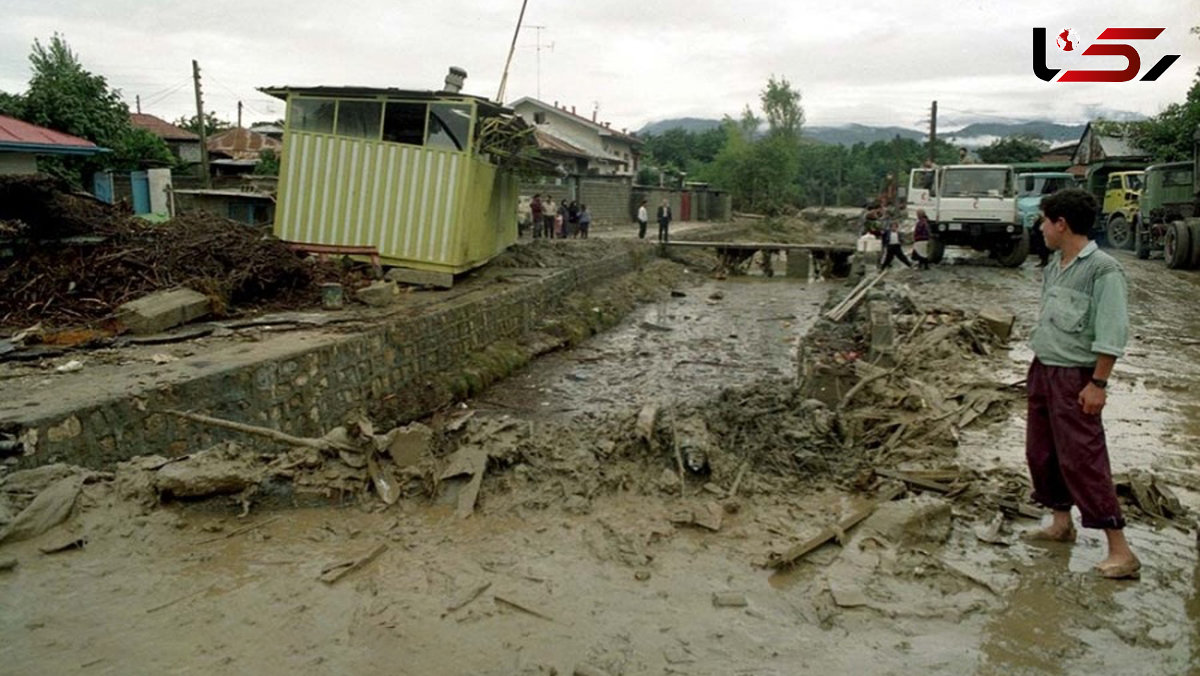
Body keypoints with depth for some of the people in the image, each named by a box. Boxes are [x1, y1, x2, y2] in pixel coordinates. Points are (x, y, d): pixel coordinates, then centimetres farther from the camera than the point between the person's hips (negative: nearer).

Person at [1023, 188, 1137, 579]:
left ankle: (1120, 551, -1)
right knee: (1041, 452, 15)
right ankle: (1061, 523, 32)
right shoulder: (1056, 264, 9)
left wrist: (1098, 384, -20)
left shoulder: (1103, 269, -17)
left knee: (1082, 459, -8)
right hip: (1043, 370, 9)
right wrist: (1038, 368, 16)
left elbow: (1111, 335, -18)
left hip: (1074, 378, -9)